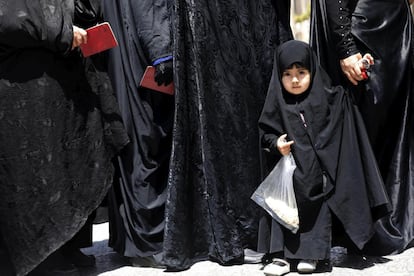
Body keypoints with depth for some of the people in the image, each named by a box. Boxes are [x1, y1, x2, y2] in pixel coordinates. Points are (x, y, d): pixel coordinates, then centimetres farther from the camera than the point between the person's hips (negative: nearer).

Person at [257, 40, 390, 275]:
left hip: (318, 171, 0)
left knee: (318, 209, 3)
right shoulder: (278, 104, -2)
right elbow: (266, 133, 2)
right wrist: (276, 144, -17)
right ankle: (282, 256, 5)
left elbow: (349, 95, 13)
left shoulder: (325, 97, -1)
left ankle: (311, 254, 15)